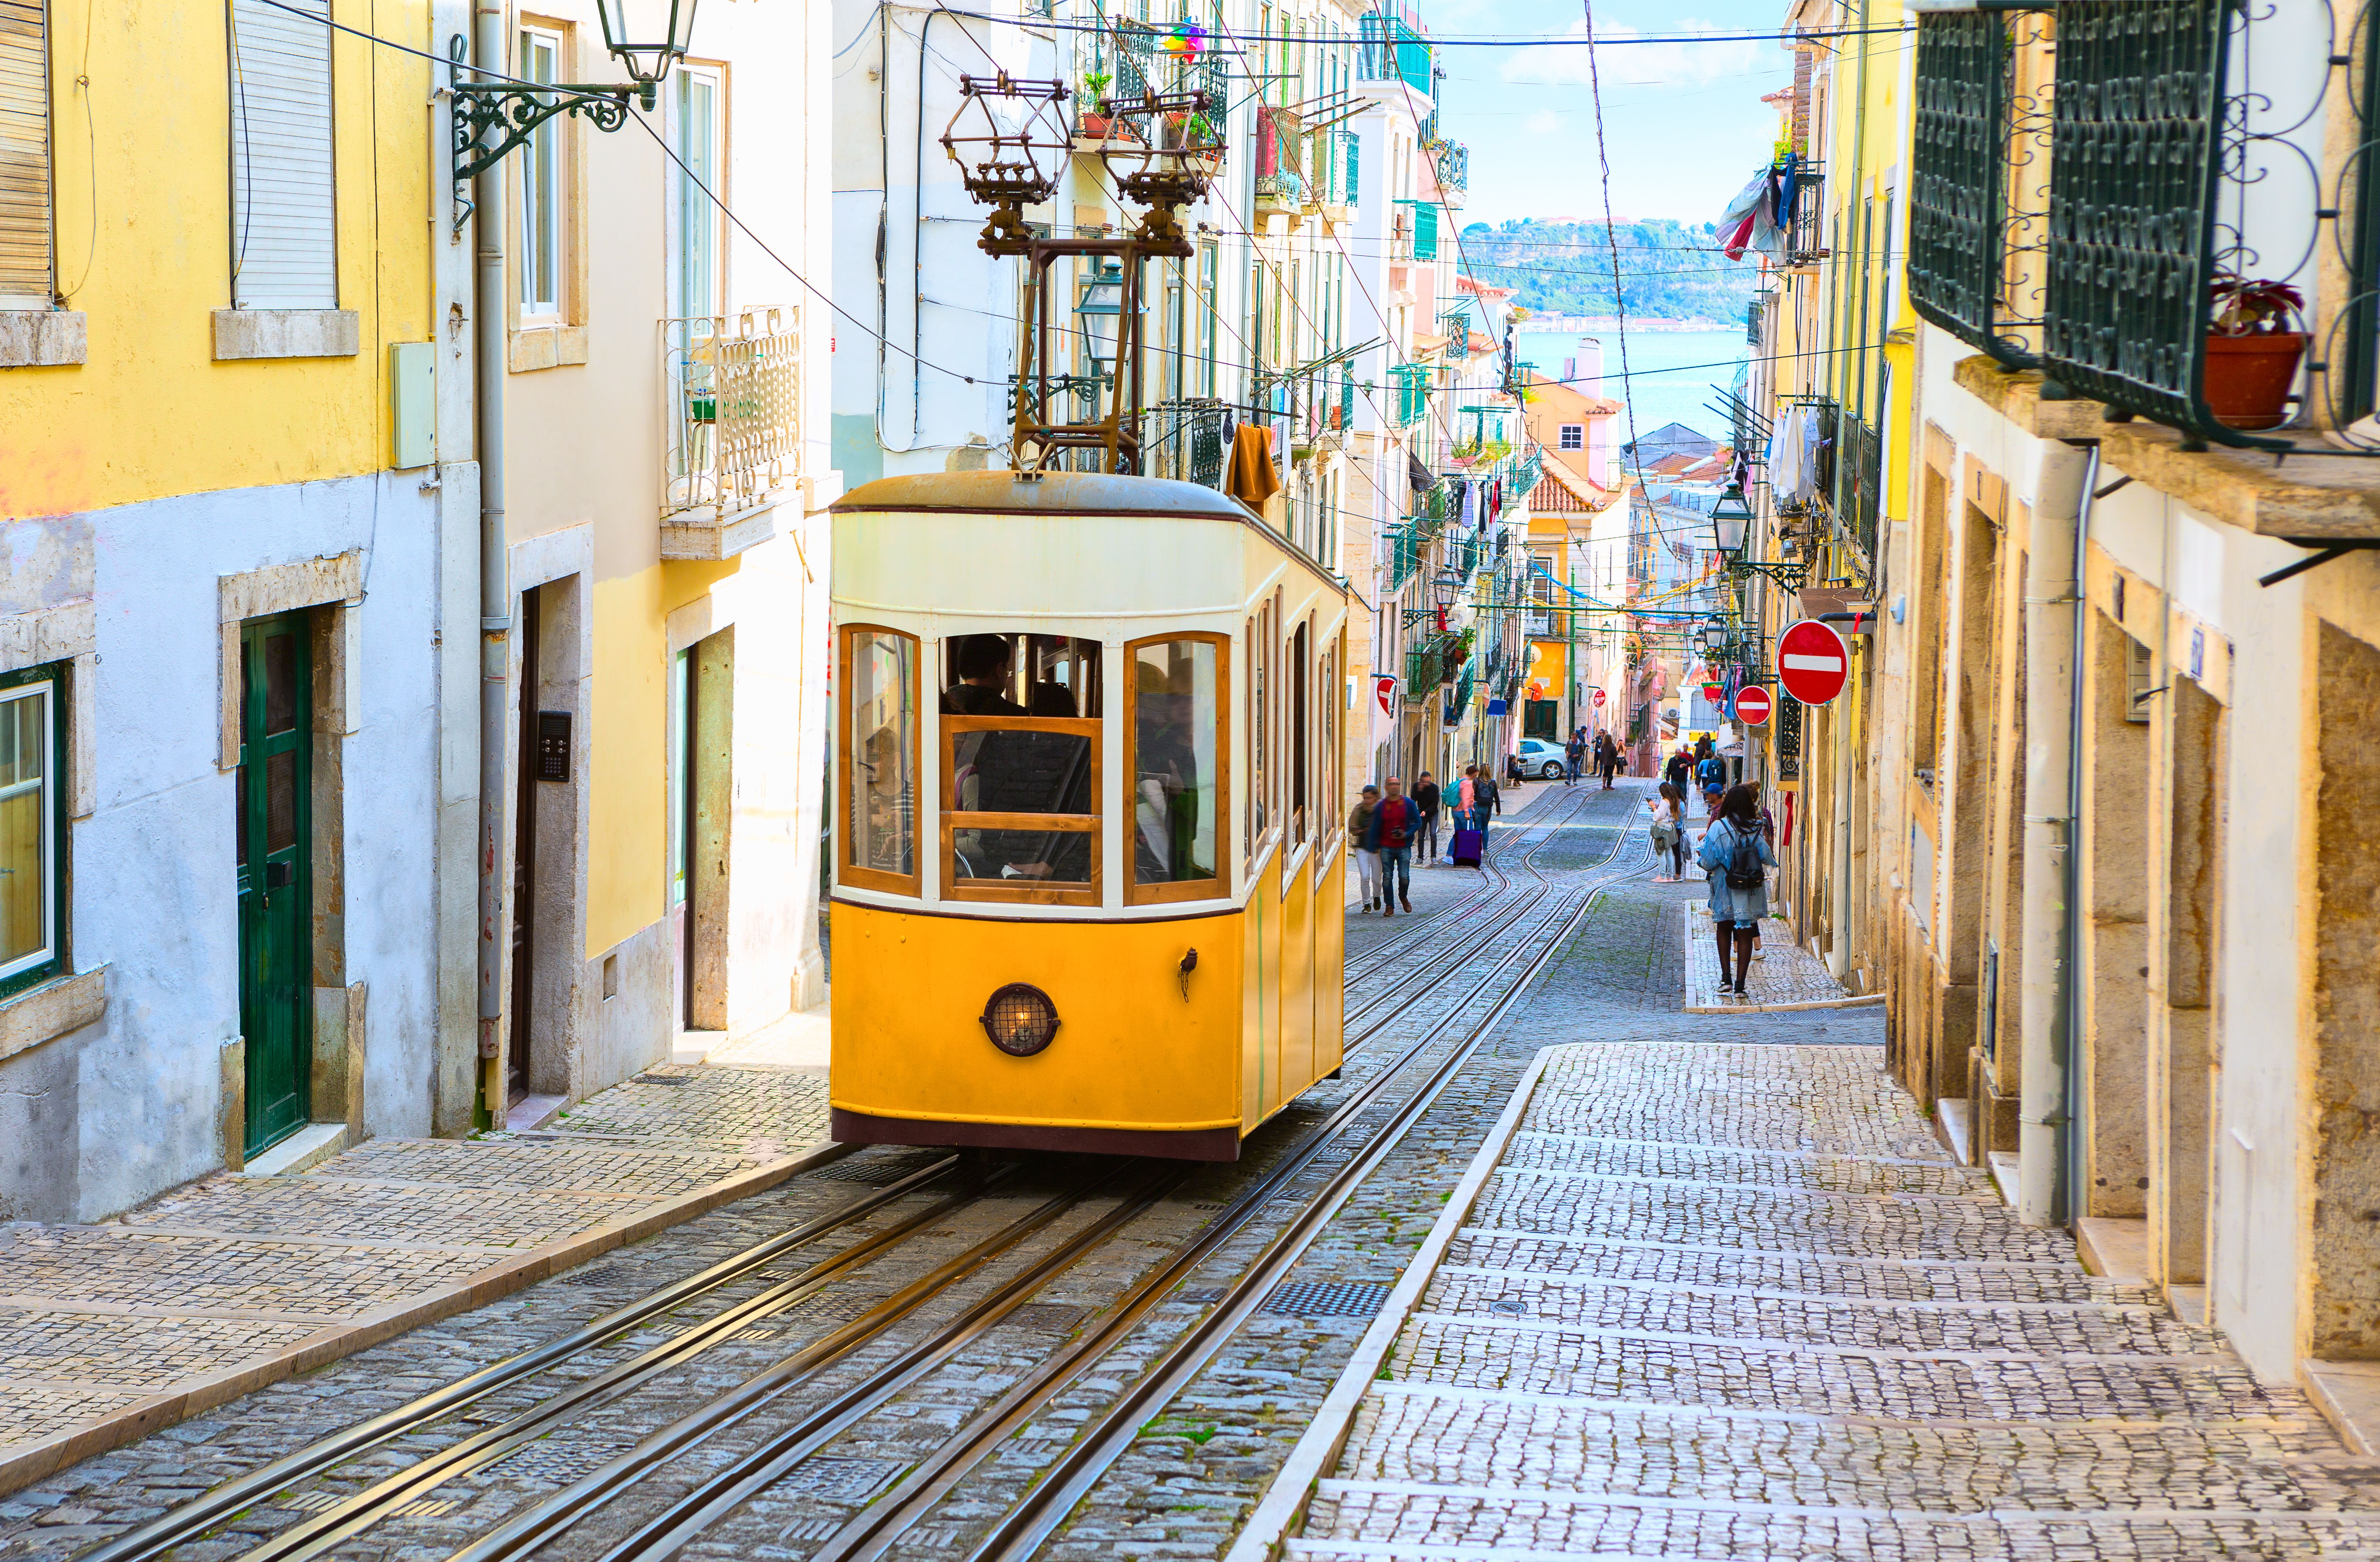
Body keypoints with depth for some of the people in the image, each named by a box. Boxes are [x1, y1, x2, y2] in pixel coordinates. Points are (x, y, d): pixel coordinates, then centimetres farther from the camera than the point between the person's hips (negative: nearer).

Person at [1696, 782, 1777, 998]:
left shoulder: (1718, 828, -12)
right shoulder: (1755, 830, -8)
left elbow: (1708, 862, -12)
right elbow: (1767, 858, -6)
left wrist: (1700, 853, 10)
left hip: (1725, 891, -1)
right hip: (1750, 891, 1)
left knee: (1724, 929, 19)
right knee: (1745, 934, 5)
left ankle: (1726, 978, 15)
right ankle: (1740, 984, 0)